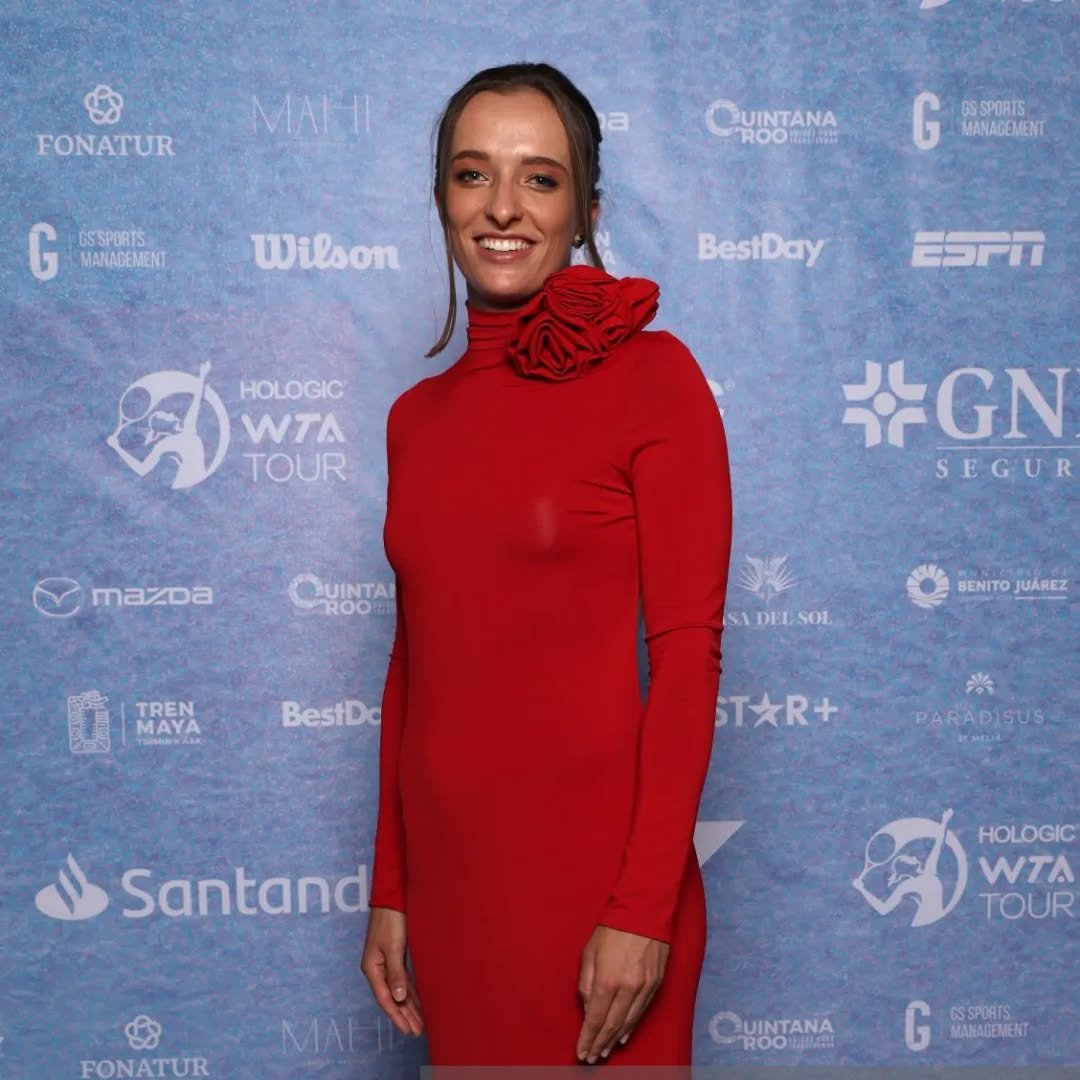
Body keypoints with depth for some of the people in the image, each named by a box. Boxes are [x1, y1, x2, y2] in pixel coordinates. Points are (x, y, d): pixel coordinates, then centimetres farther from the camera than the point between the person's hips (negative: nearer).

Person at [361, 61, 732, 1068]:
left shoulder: (651, 375, -8)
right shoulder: (417, 415, 8)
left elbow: (687, 653, -11)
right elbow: (413, 660, 11)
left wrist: (644, 909, -15)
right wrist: (389, 891, 12)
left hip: (591, 865, -5)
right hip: (448, 871, 5)